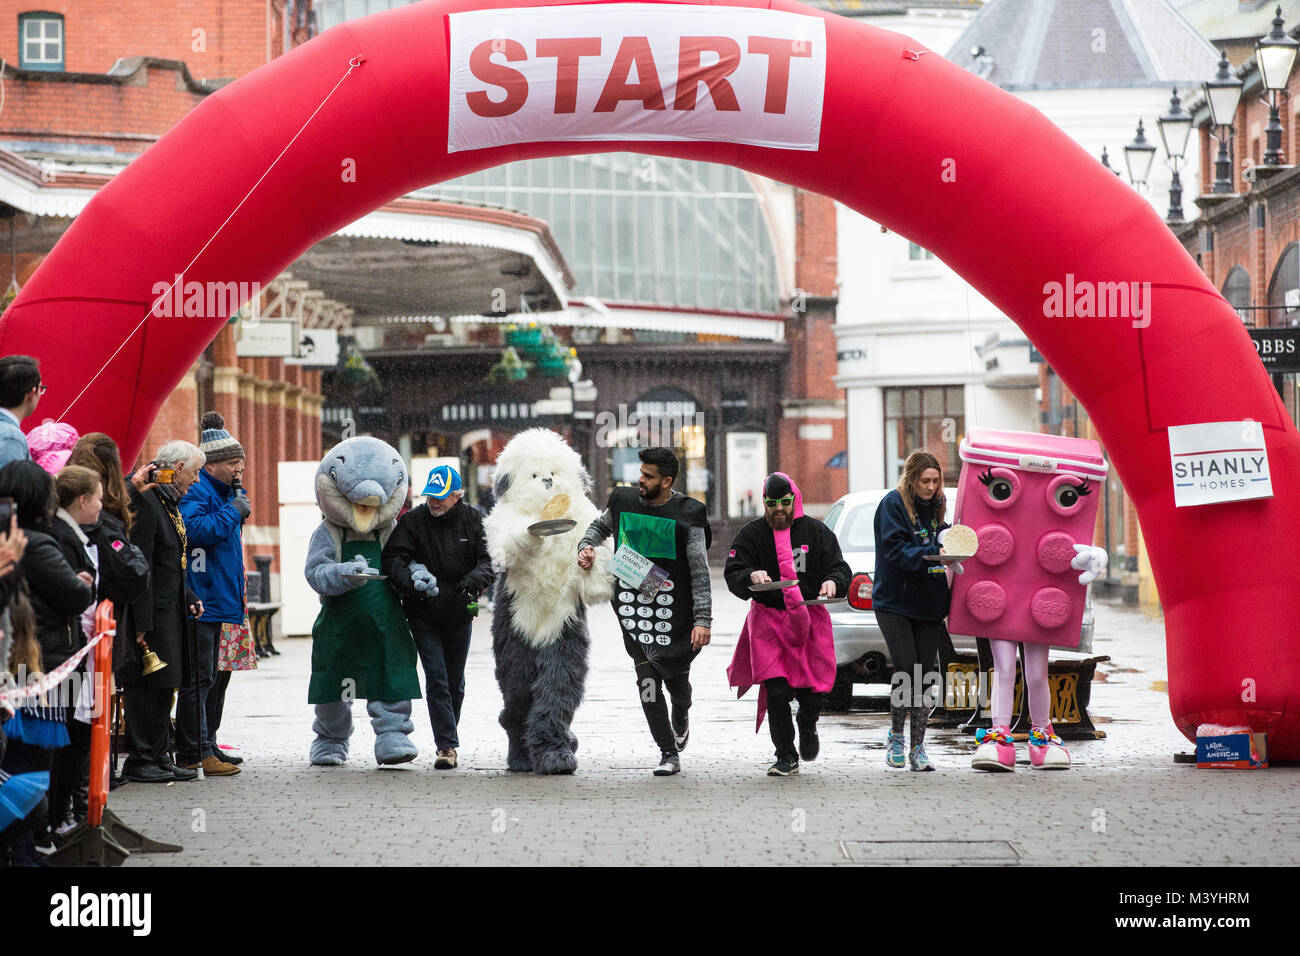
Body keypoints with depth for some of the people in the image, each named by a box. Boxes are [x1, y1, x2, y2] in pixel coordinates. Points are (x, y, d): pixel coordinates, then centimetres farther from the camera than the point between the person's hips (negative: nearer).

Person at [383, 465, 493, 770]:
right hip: (423, 615, -2)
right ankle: (447, 746, -12)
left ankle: (447, 740, 28)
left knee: (455, 682, 12)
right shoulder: (412, 521, -6)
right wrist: (412, 583, -32)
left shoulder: (472, 521, -2)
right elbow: (393, 559, -13)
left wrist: (474, 580, -29)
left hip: (459, 614, 2)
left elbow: (488, 560, -7)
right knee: (436, 679, -11)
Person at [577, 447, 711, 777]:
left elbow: (700, 572, -6)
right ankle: (669, 754, 1)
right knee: (647, 682, -4)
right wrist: (586, 547, 6)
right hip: (633, 606, 2)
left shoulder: (686, 514, -6)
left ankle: (681, 715, 39)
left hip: (673, 607, -2)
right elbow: (599, 526, 28)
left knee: (676, 677, 2)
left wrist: (703, 619, -11)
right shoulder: (622, 502, 4)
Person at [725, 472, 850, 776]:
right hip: (768, 617, -1)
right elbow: (732, 575, -6)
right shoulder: (752, 534, 1)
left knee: (815, 688, 0)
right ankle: (786, 757, 2)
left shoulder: (816, 531, 4)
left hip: (810, 617, 1)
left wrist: (833, 582, -19)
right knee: (776, 692, -10)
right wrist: (750, 576, -29)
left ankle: (807, 726, 36)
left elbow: (840, 568, 4)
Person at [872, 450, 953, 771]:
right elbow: (895, 550, -16)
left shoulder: (936, 506, 12)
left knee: (924, 674, 2)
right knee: (906, 669, -13)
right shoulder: (893, 504, -8)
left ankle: (918, 749, 6)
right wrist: (933, 553, -26)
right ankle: (895, 738, 6)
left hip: (928, 602, 6)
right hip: (894, 601, -6)